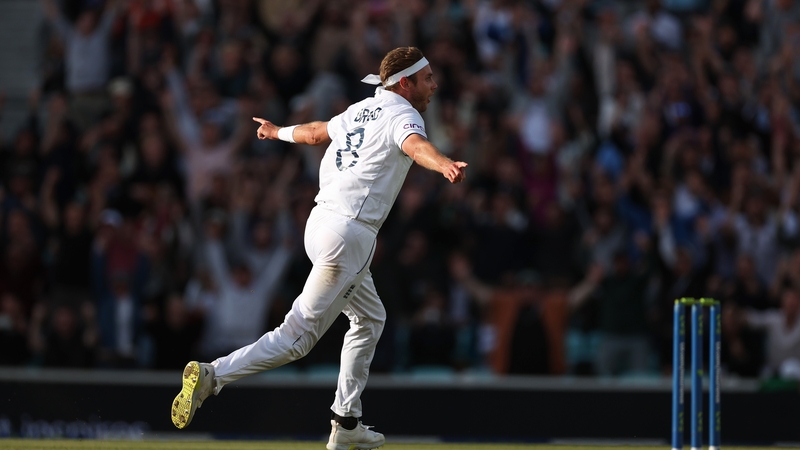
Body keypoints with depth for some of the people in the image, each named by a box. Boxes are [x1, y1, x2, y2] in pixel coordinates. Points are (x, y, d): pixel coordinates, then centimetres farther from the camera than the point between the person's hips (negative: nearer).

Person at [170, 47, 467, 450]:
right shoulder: (401, 115, -8)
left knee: (370, 319, 24)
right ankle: (212, 375, -18)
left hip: (322, 221, 10)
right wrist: (445, 165, -53)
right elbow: (416, 145, -32)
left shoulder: (361, 111, 17)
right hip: (348, 233, -10)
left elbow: (316, 132, 34)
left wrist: (279, 132, 55)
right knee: (298, 336, -10)